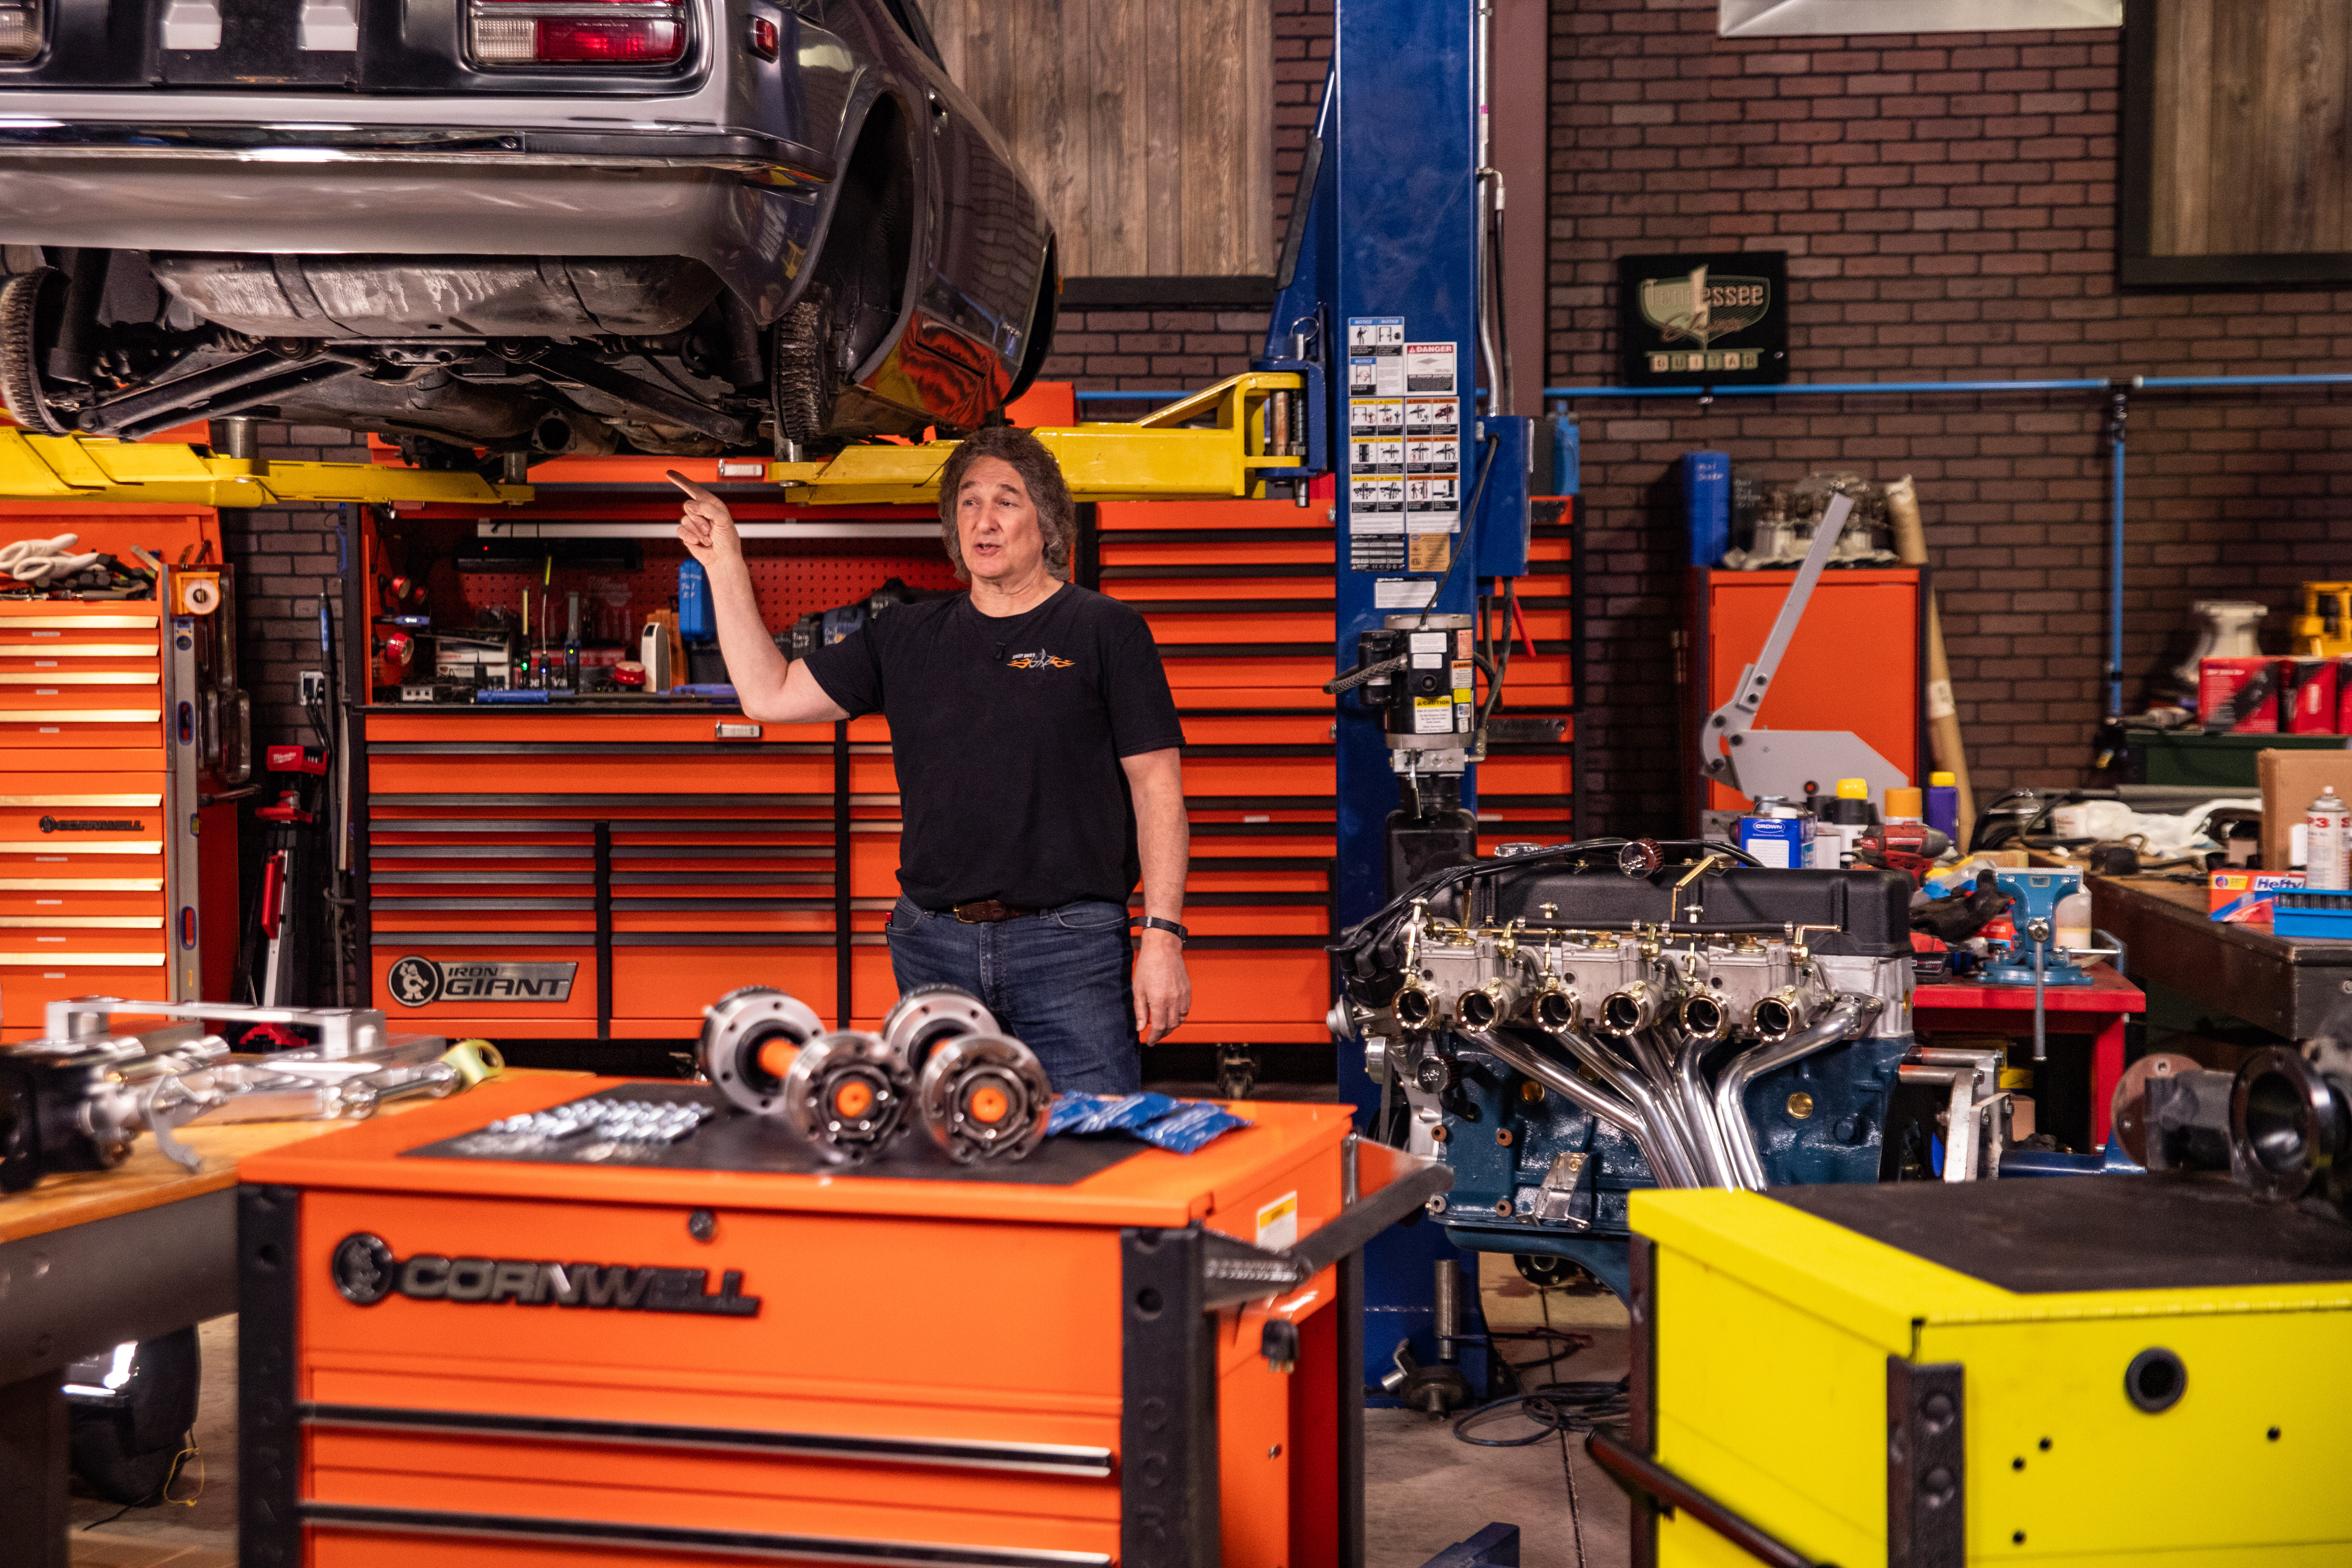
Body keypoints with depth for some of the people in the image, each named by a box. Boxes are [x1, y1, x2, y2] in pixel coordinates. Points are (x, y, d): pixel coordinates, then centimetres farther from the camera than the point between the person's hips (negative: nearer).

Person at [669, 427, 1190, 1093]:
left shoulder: (1107, 631, 1)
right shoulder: (907, 638, 14)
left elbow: (1158, 789, -2)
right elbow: (770, 695, 15)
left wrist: (1163, 935, -10)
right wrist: (725, 563, 11)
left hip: (1069, 945, -4)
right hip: (933, 947, 4)